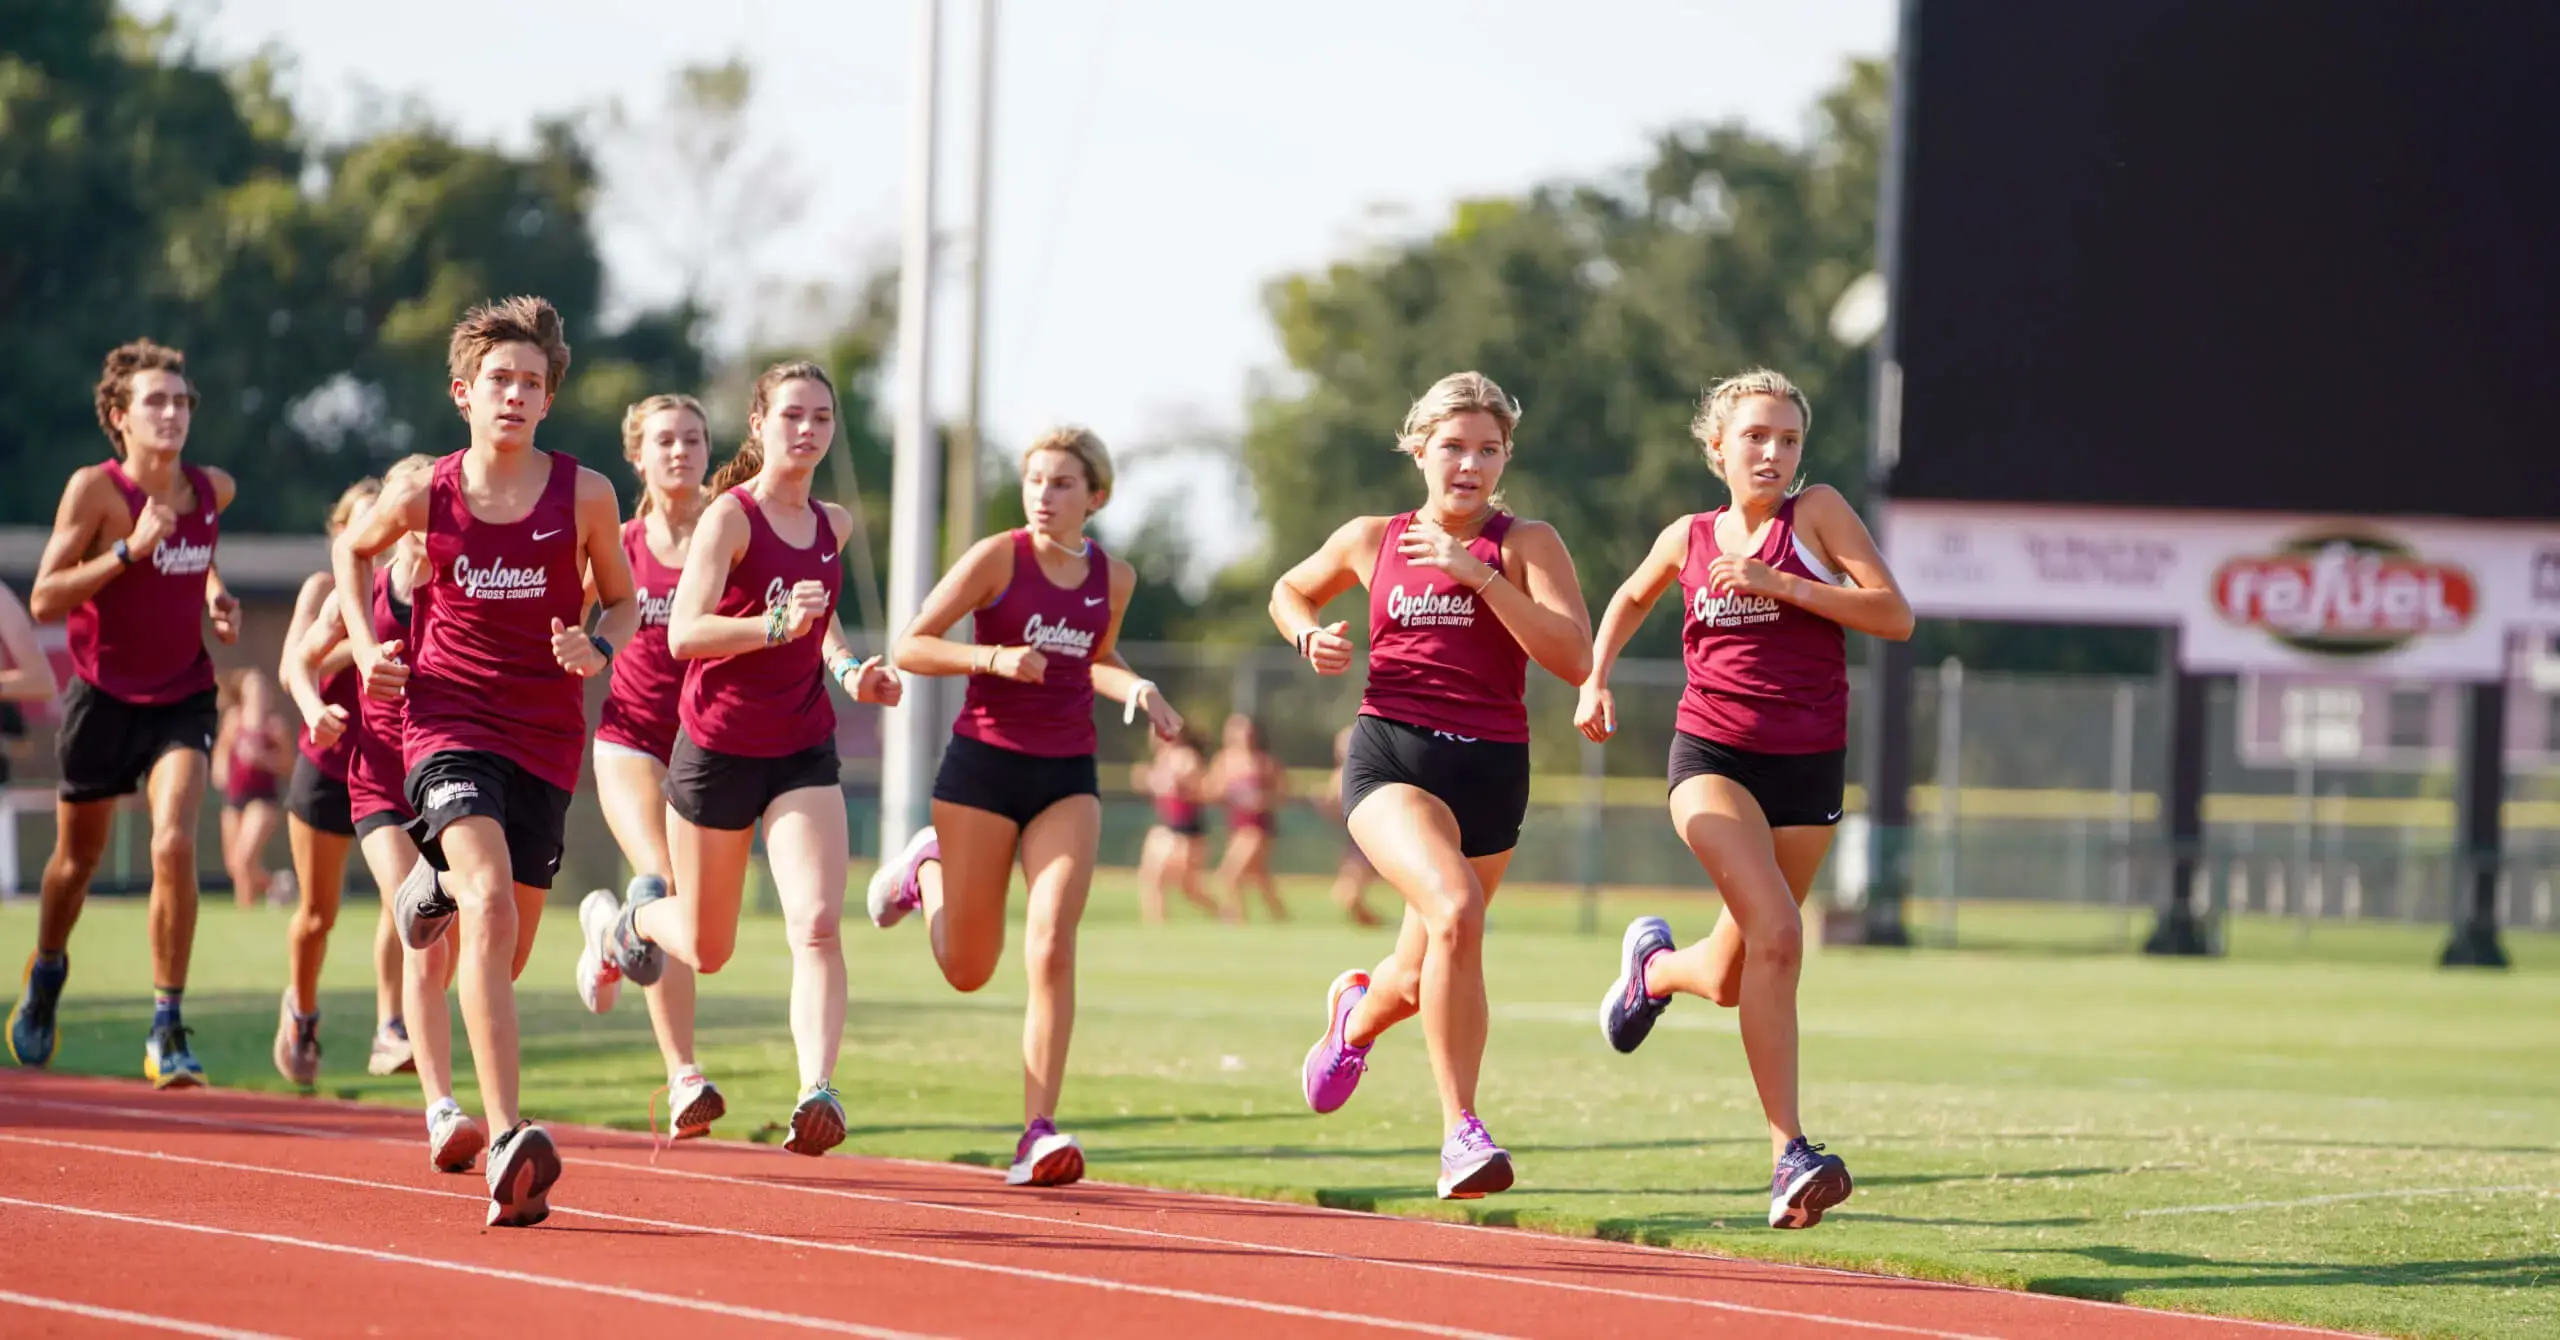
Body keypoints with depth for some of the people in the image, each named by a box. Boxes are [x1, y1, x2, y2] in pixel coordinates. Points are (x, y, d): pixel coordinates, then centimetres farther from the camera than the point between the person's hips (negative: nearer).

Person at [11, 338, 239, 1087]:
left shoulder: (213, 489, 0)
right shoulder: (94, 489, -14)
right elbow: (44, 601, -18)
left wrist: (217, 594, 4)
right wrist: (129, 551, -26)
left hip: (182, 698, 2)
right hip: (102, 696, -2)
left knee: (174, 845, -19)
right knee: (78, 856, 15)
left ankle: (168, 1028, -13)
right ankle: (47, 971, 47)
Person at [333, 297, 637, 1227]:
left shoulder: (584, 495, -4)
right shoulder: (426, 496, -4)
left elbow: (623, 601, 11)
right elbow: (353, 550, 18)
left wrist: (599, 649, -11)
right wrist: (365, 645, 4)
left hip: (546, 737, 2)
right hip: (449, 723, -2)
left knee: (505, 954, 10)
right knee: (490, 903, -26)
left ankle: (439, 887, 51)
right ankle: (506, 1141, -34)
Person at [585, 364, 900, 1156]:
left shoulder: (833, 525, 6)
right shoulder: (730, 516, -13)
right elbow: (683, 633, -26)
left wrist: (846, 669, 10)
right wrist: (776, 627, -39)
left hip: (804, 753, 4)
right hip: (718, 751, -3)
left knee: (817, 926, -20)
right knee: (708, 951, 13)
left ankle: (818, 1091, -27)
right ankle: (632, 917, 46)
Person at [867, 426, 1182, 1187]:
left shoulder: (1113, 579, 4)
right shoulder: (997, 559, -9)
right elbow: (910, 647, -9)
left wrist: (1136, 691, 3)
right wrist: (994, 658, -24)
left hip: (1067, 779, 2)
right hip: (984, 766, -2)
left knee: (1052, 948, -15)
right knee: (968, 971, 9)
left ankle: (1037, 1134, -16)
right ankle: (927, 868, 42)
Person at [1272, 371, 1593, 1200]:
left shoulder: (1525, 546, 1)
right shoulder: (1372, 541, 8)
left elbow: (1574, 657, -13)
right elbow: (1290, 591, 28)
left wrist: (1478, 574, -18)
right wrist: (1310, 638, 5)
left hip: (1491, 768, 1)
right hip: (1391, 757, -1)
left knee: (1424, 977, 13)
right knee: (1454, 910, -30)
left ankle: (1357, 1014, 52)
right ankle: (1460, 1132, -26)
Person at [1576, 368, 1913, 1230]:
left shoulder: (1817, 513, -1)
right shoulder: (1689, 539, 6)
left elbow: (1895, 615, -11)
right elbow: (1631, 598, 28)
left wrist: (1779, 583, -18)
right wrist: (1595, 678, 12)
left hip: (1808, 768, 1)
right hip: (1713, 757, -1)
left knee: (1731, 981, 11)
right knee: (1775, 932, -25)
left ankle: (1653, 965, 50)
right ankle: (1789, 1157, -25)